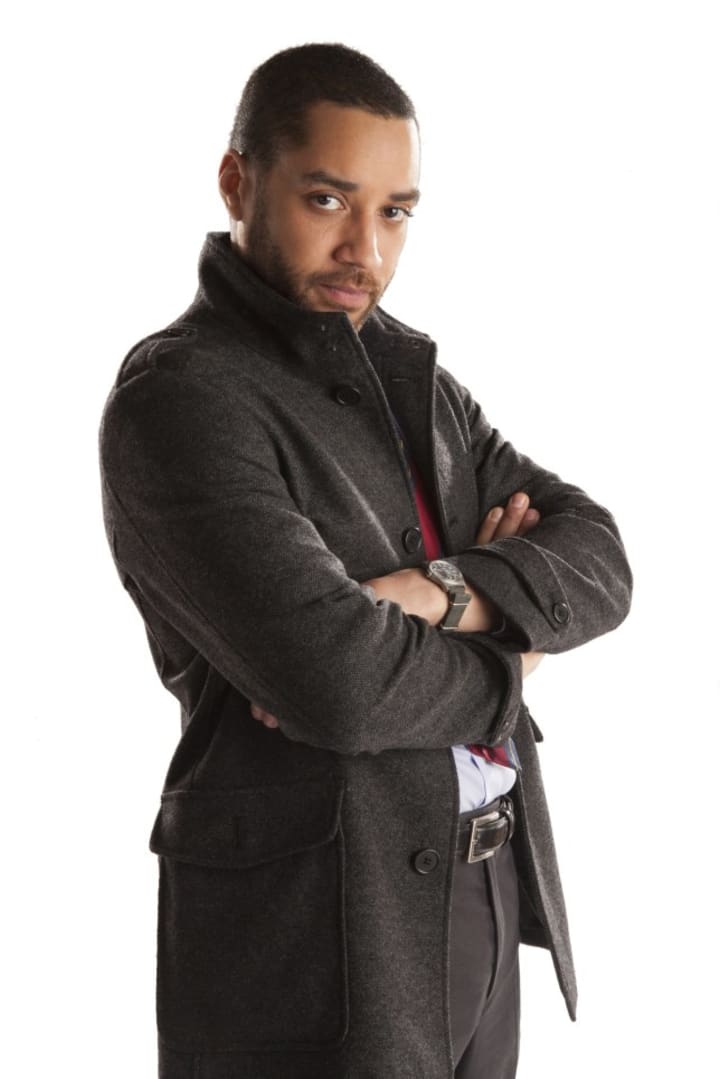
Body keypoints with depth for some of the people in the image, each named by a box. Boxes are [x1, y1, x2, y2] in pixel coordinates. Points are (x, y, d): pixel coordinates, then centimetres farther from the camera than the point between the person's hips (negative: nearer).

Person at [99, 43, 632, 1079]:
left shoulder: (410, 376, 11)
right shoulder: (178, 399, -15)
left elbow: (599, 561, 2)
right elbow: (335, 678, -26)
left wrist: (432, 593, -17)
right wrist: (503, 661, -8)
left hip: (483, 905, 7)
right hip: (314, 932, -7)